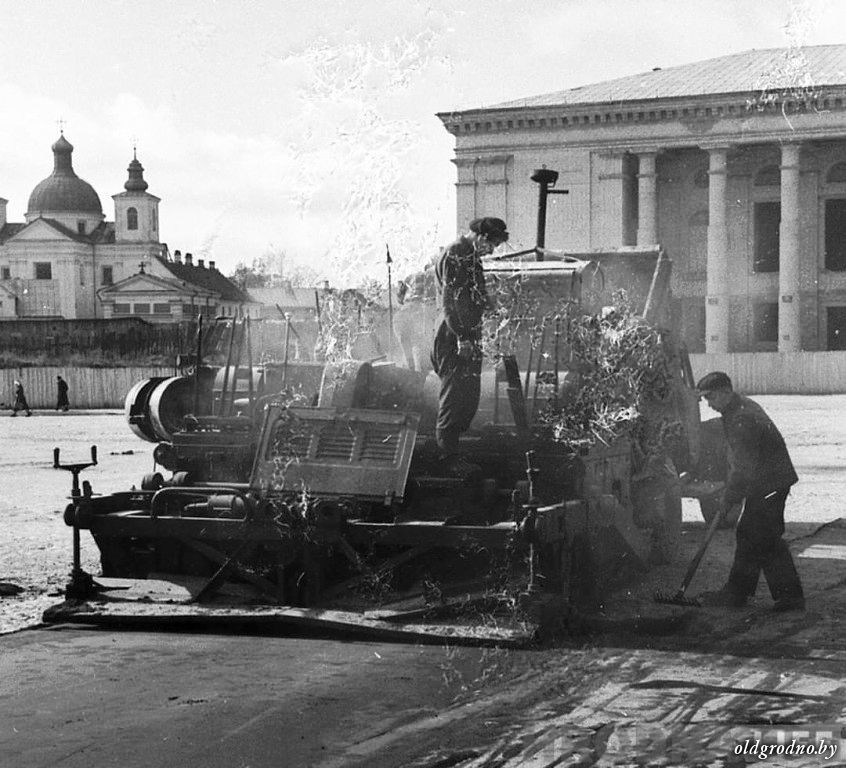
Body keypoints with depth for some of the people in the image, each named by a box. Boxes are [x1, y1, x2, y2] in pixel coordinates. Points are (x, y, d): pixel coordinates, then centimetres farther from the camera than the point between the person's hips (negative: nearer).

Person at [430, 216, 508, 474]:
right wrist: (462, 337, -23)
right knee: (454, 397, -6)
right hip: (455, 337, -10)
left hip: (468, 336, 10)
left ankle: (451, 449, 21)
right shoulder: (455, 255, -15)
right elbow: (449, 301, -20)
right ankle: (448, 458, -1)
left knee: (469, 396, 13)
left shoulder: (470, 256, 17)